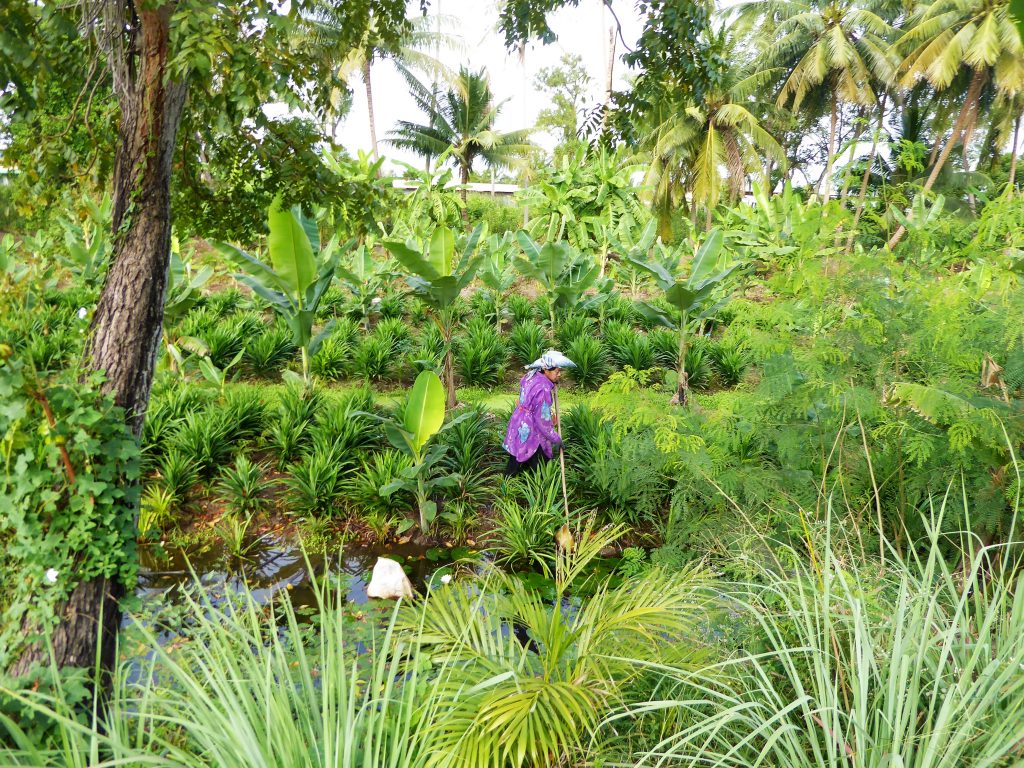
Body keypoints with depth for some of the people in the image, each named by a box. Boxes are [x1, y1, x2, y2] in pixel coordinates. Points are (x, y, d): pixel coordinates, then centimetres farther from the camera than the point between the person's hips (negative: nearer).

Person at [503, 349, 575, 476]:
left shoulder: (531, 376, -3)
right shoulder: (543, 389, -28)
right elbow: (543, 419, -24)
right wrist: (556, 439, -13)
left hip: (518, 422, 9)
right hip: (530, 431, -9)